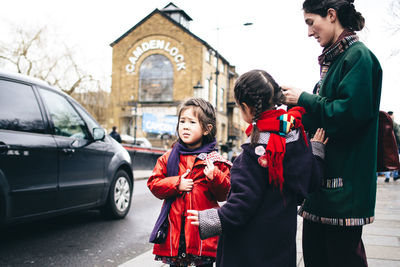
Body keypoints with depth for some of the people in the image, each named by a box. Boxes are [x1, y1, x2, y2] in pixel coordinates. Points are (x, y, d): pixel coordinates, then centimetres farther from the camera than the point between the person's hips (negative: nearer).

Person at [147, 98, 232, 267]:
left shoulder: (214, 160, 0)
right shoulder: (169, 157, 8)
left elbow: (224, 194, -1)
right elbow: (154, 183, 5)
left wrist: (214, 177, -20)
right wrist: (176, 184, -10)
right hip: (174, 227, 2)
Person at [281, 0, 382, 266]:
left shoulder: (358, 56, -11)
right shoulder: (333, 60, 17)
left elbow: (351, 112, -22)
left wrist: (304, 99, -12)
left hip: (345, 180, -9)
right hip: (323, 177, 9)